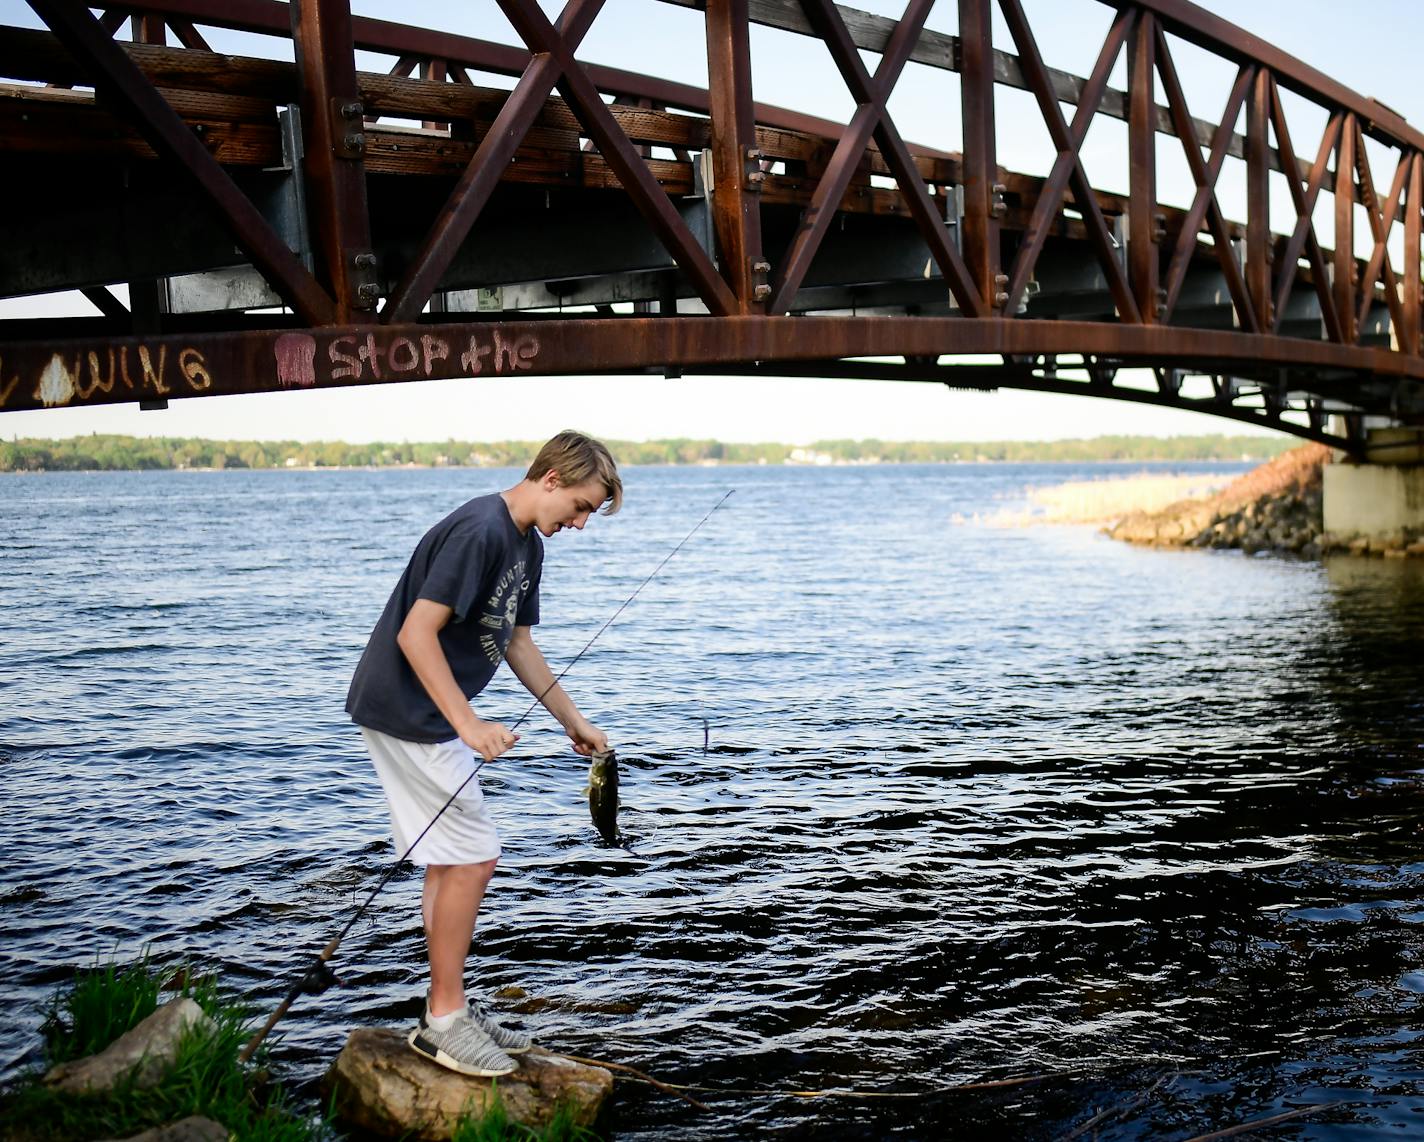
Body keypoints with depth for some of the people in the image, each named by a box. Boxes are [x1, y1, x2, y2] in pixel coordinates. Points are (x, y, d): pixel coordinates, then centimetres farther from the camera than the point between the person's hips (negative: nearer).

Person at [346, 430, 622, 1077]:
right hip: (406, 713, -10)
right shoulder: (479, 531, -22)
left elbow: (517, 642, 20)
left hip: (435, 715, 10)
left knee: (452, 860, 14)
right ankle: (443, 1022, 3)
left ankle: (448, 1009, 23)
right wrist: (469, 725, -27)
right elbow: (415, 634, -25)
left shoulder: (528, 544, 10)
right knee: (472, 859, -8)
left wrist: (572, 721, 20)